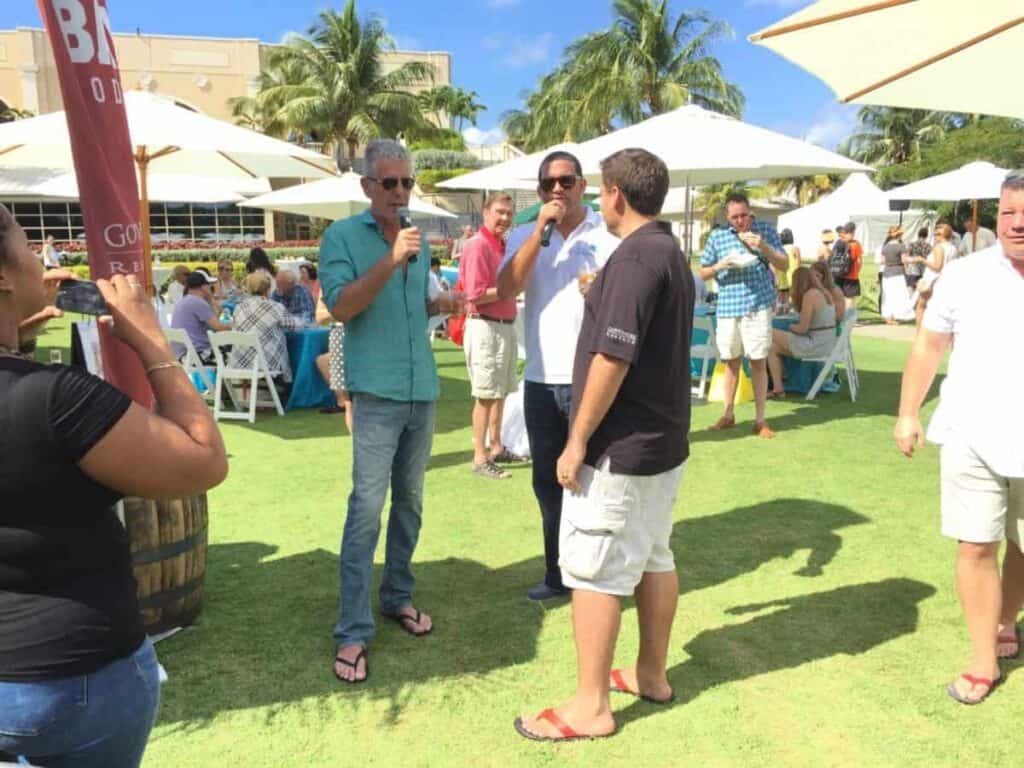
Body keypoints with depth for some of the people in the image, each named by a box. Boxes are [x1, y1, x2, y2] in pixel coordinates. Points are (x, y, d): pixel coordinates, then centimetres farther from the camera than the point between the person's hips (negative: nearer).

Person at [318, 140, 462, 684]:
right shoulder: (342, 237, -4)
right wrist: (391, 260, -25)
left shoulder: (419, 241, 13)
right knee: (366, 510, -7)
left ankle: (397, 596, 30)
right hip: (377, 391, -6)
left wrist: (440, 306, 1)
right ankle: (353, 633, -1)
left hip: (423, 389, 6)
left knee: (409, 502, 14)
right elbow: (341, 307, -17)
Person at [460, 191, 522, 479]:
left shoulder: (502, 245, 13)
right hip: (485, 327, -9)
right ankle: (480, 458, 3)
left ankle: (496, 448, 31)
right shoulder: (478, 245, -14)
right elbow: (476, 295, -21)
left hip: (505, 326, 9)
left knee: (501, 392, 18)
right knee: (485, 395, -4)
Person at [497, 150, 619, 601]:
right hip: (540, 380, 4)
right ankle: (557, 575, 29)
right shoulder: (524, 236, 8)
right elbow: (505, 291, -8)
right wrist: (540, 230, -11)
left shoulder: (610, 234, -2)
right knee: (548, 484, 14)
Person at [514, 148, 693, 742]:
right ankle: (652, 675, 32)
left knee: (594, 571, -1)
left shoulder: (634, 257, -19)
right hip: (663, 438, 10)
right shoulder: (673, 254, 13)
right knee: (654, 558, 18)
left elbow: (612, 359, -24)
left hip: (620, 446, -10)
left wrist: (577, 441, -19)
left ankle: (591, 706, 9)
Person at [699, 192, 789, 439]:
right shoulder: (717, 236, 5)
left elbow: (784, 265, 3)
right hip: (727, 307, 2)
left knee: (759, 362, 0)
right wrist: (720, 266, -10)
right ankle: (728, 414, 23)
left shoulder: (766, 230, 3)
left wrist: (763, 247, -13)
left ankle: (760, 420, 7)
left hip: (758, 306, -1)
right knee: (731, 361, 10)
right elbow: (703, 273, 11)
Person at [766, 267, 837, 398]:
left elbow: (803, 328, -17)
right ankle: (778, 388, 12)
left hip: (816, 346, -9)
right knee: (773, 347, 14)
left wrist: (791, 327, 4)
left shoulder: (809, 295, -16)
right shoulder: (826, 292, 10)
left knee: (771, 334, 2)